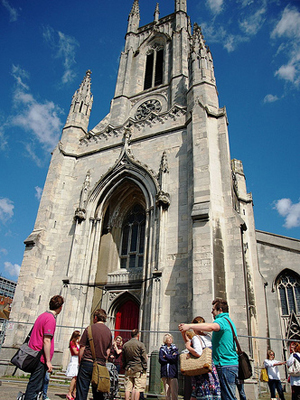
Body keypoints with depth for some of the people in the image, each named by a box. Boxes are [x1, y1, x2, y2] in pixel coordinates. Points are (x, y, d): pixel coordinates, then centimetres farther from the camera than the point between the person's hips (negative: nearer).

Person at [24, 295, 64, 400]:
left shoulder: (42, 315, 12)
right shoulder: (51, 319, -17)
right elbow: (46, 341, -20)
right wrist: (48, 361, -16)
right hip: (41, 359, -9)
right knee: (34, 386, -2)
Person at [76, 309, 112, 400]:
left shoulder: (90, 328, -5)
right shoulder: (109, 332, 7)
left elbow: (82, 348, -4)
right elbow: (108, 352, 10)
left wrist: (80, 362, 6)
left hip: (87, 363, -4)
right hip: (101, 365, 4)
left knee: (81, 392, 2)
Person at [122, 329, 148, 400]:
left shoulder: (125, 345, 8)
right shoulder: (141, 344, -7)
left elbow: (123, 359, 14)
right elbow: (144, 358, -8)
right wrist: (144, 368, 0)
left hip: (128, 369, 5)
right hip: (139, 369, -4)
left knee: (128, 388, 8)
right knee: (137, 388, -1)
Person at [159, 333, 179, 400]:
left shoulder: (174, 348, 11)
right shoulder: (162, 349, 12)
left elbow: (174, 359, -6)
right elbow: (160, 360, -2)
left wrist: (165, 356, -1)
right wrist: (170, 358, -5)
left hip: (173, 372, -1)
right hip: (164, 372, 1)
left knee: (174, 392, -7)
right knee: (167, 392, 3)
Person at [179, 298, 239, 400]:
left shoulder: (222, 320, -14)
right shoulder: (228, 321, 20)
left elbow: (212, 326, -36)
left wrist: (190, 326, -41)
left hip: (226, 366, -10)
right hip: (232, 364, 10)